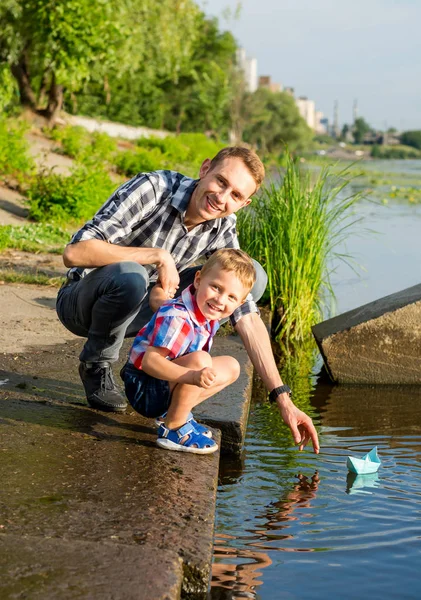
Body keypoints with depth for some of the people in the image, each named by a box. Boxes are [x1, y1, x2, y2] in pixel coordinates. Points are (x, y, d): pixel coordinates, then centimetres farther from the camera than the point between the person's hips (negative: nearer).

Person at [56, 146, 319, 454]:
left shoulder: (222, 229, -10)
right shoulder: (152, 188, -26)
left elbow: (247, 318, -12)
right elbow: (74, 253, -34)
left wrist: (283, 399, -19)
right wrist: (159, 255, -33)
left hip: (139, 311, 5)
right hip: (82, 301, -4)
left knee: (253, 276, -8)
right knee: (130, 276, -41)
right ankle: (97, 367, -10)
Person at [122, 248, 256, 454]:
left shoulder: (209, 316, 1)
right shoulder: (176, 317, -28)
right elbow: (149, 360, -37)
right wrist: (194, 376, -48)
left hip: (168, 386, 10)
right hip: (144, 390, -10)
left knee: (231, 367, 11)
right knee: (200, 359, -31)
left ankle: (173, 413, 8)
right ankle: (173, 428, -16)